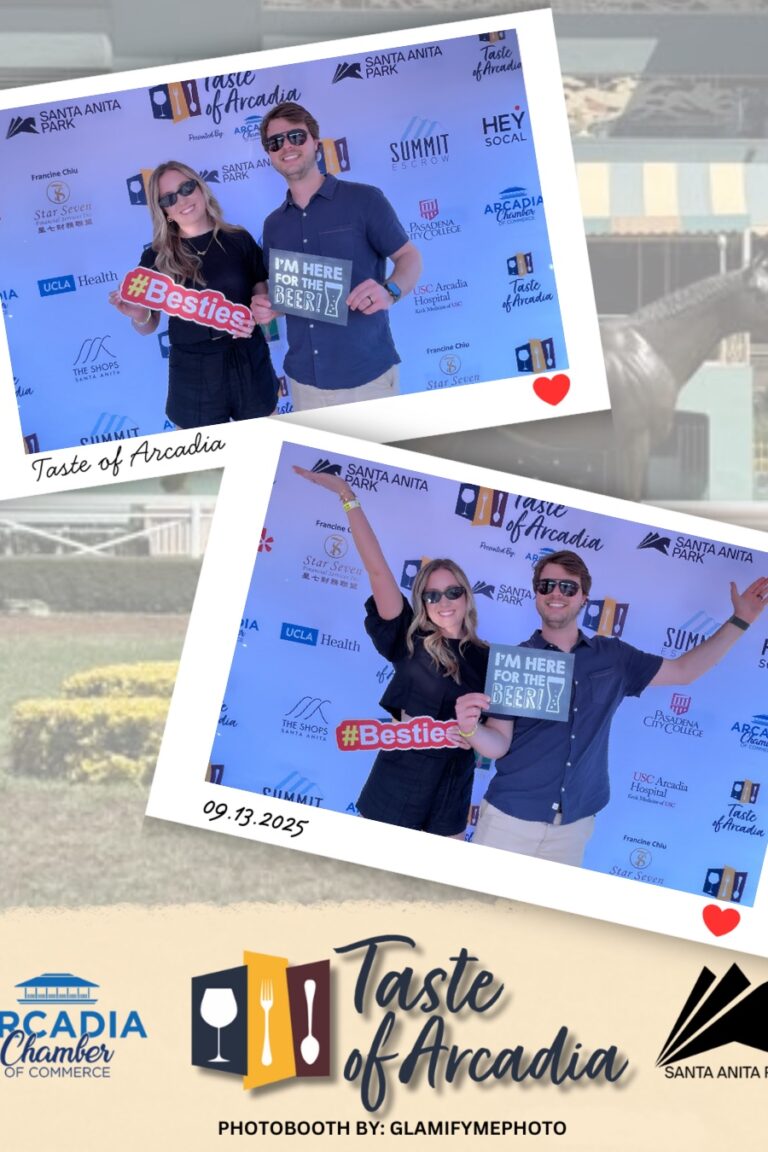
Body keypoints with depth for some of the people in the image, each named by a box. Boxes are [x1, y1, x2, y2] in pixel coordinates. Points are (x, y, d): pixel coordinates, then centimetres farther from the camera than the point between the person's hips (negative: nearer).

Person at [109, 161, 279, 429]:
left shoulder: (239, 240, 0)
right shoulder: (156, 258, -2)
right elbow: (149, 327, 4)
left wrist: (256, 314, -12)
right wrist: (139, 315, -18)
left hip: (249, 366, 1)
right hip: (193, 376, -1)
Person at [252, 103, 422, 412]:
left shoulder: (364, 199, -4)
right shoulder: (274, 224, 11)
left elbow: (410, 257, -2)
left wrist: (390, 291, -23)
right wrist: (266, 307, -4)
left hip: (367, 373, -4)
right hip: (304, 378, 5)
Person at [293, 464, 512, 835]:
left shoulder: (490, 661, -2)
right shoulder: (410, 642, -4)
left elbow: (499, 745, -7)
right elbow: (377, 569, -10)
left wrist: (466, 727, -29)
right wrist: (347, 495, -15)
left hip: (450, 803, 2)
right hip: (393, 793, -1)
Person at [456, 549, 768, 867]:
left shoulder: (613, 657, 5)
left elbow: (684, 671, 12)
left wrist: (740, 620, 8)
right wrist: (470, 727, -31)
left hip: (575, 825, 3)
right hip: (510, 818, -2)